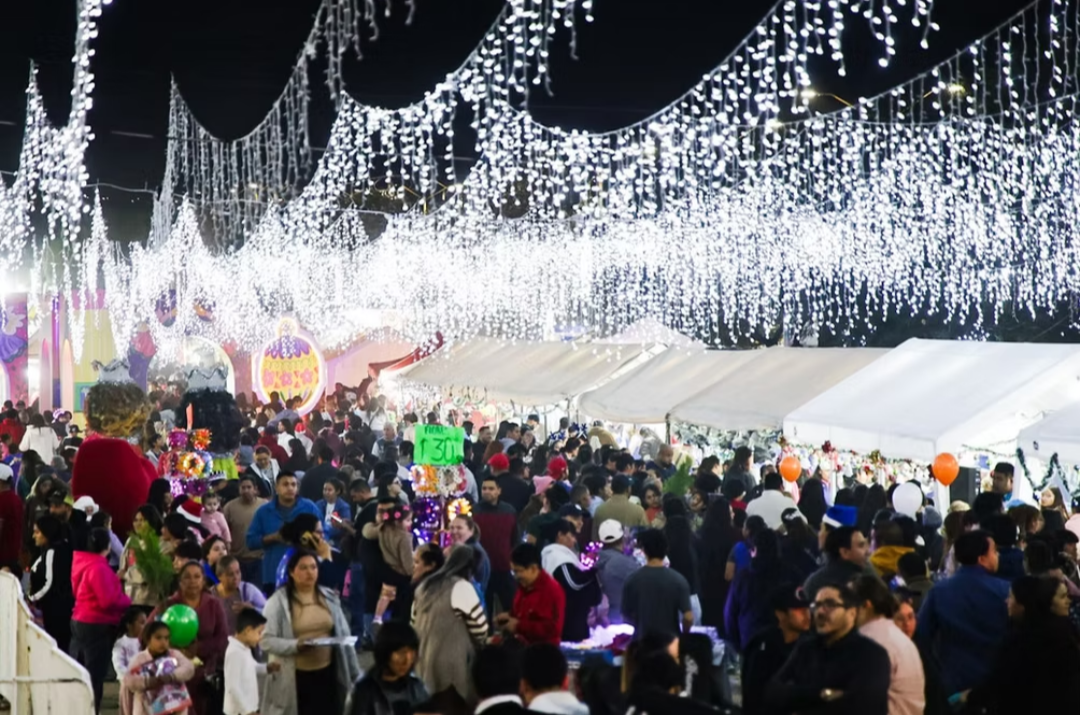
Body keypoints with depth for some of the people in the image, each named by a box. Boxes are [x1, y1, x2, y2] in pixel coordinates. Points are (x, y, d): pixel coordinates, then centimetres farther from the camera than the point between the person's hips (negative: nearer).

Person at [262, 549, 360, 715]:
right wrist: (295, 645, -27)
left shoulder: (330, 597, 6)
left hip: (327, 674, 4)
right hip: (295, 678, -4)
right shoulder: (278, 601, -8)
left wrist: (355, 674, 11)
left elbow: (344, 637, 10)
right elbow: (266, 640, -13)